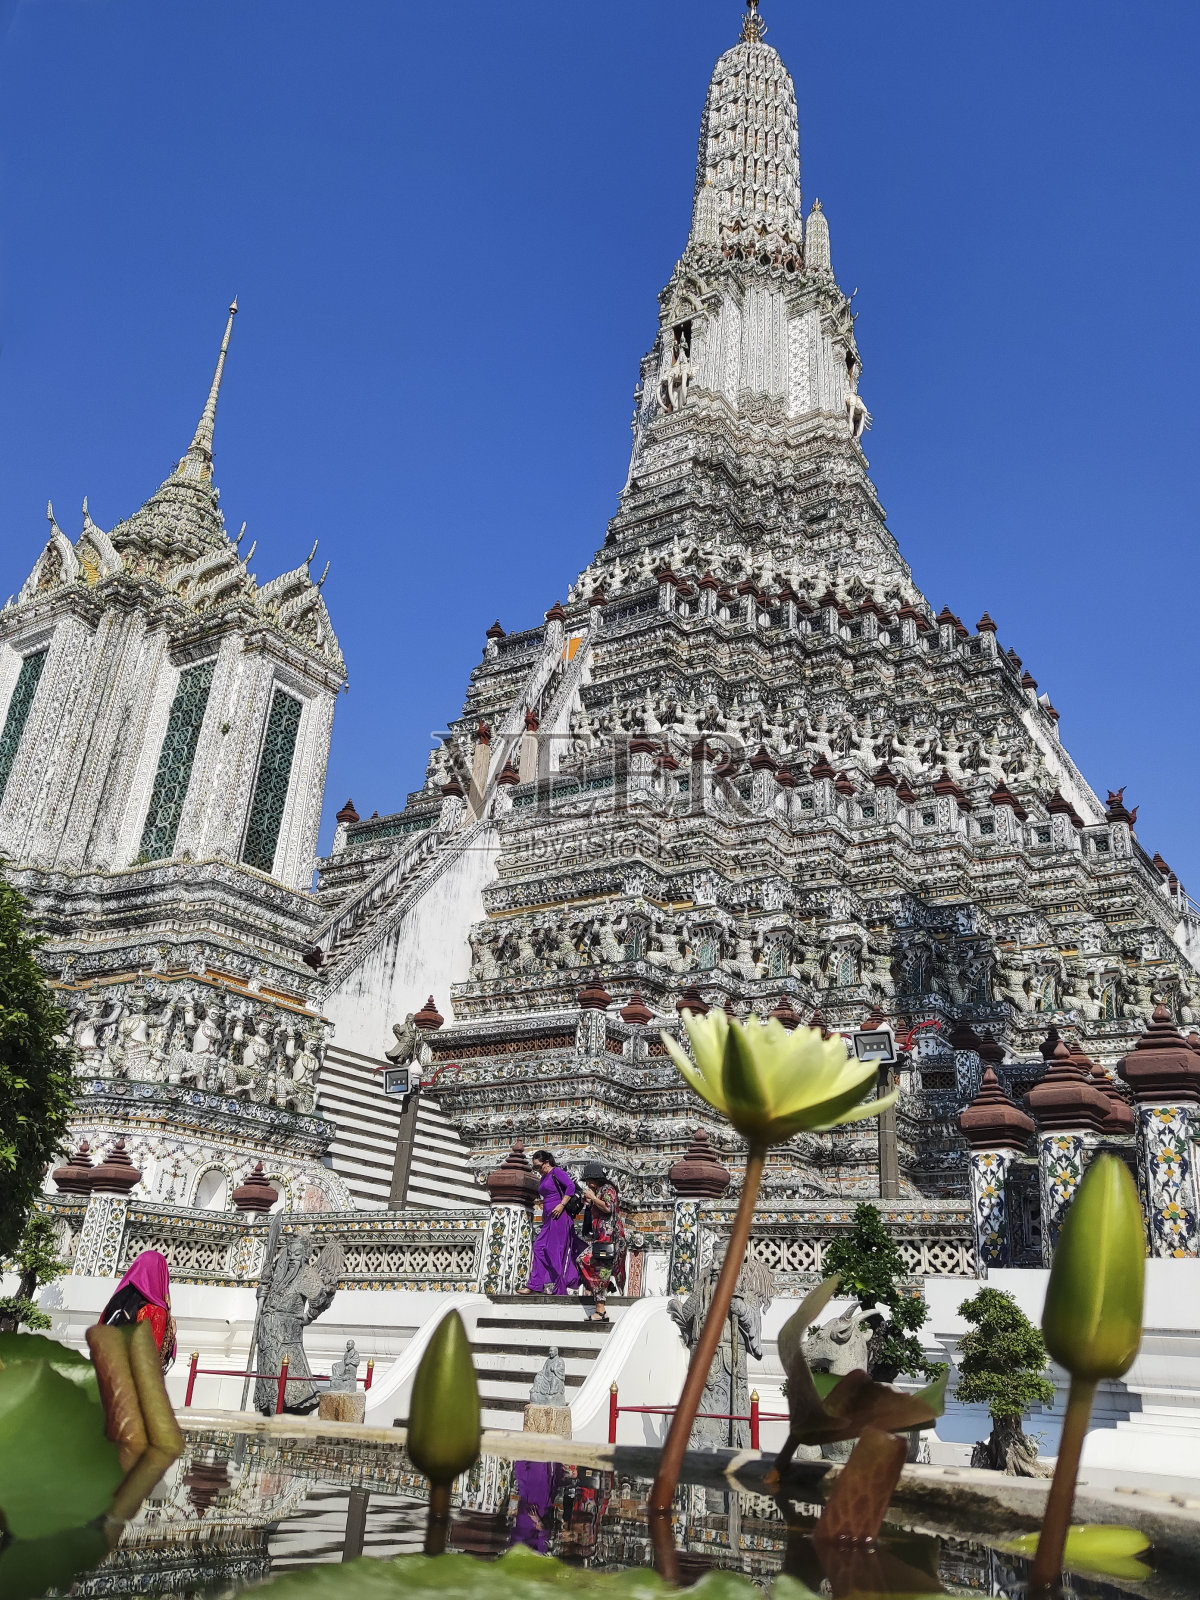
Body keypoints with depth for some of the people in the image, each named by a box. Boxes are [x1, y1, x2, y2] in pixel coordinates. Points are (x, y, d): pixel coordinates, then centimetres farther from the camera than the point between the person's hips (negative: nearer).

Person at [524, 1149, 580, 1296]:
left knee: (554, 1249, -7)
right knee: (539, 1247, 4)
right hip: (548, 1218, 9)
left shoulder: (556, 1172, -7)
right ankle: (536, 1286, 5)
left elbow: (571, 1186, -19)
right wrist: (544, 1215, 20)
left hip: (558, 1217, -9)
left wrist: (562, 1205, -22)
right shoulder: (544, 1177, 20)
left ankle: (557, 1286, -3)